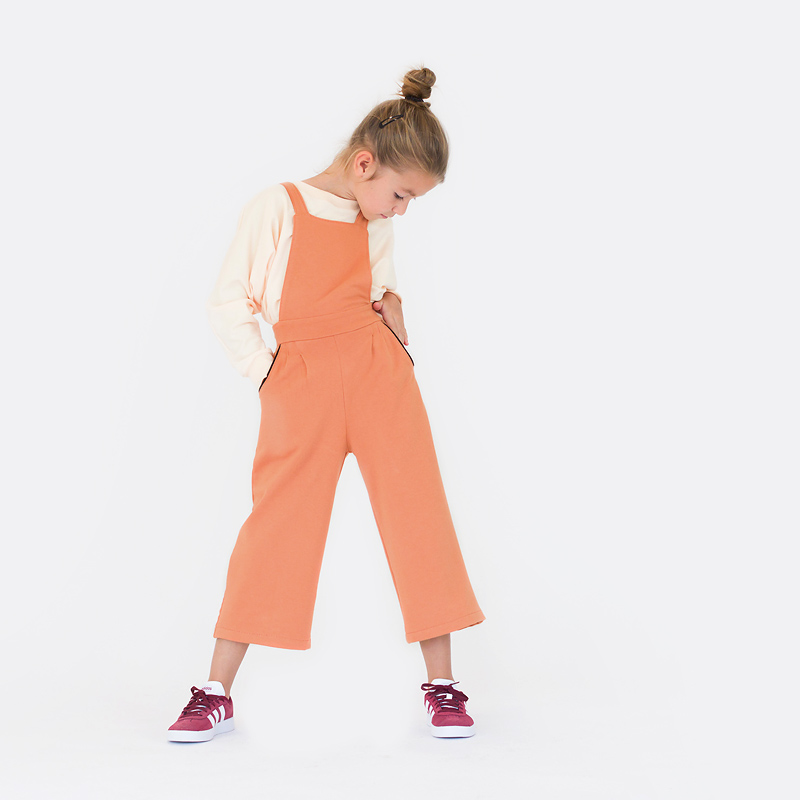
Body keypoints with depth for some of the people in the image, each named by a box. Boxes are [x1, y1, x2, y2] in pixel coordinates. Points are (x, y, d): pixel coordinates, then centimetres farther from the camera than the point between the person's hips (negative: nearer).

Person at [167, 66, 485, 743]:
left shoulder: (377, 228, 11)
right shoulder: (276, 208, -4)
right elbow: (228, 304, 0)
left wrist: (391, 304, 6)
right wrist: (266, 374, -4)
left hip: (379, 374, 4)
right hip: (300, 383, -3)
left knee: (418, 512, -1)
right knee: (275, 524, -1)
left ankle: (442, 686, 9)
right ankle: (217, 693, 11)